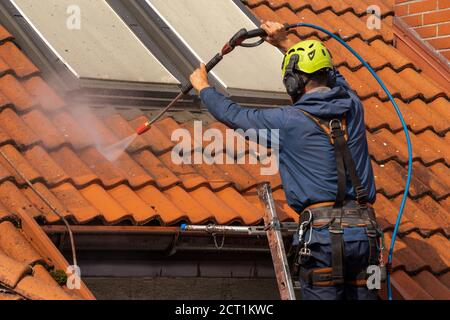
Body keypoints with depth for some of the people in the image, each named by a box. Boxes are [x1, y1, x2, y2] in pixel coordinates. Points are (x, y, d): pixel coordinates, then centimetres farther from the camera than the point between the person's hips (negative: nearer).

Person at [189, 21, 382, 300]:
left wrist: (203, 88, 33)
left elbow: (234, 115, 14)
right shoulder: (352, 106, 10)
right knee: (361, 295, 7)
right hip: (364, 231, 5)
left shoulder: (288, 121, -2)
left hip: (323, 231, -5)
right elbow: (331, 76, 33)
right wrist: (286, 43, 42)